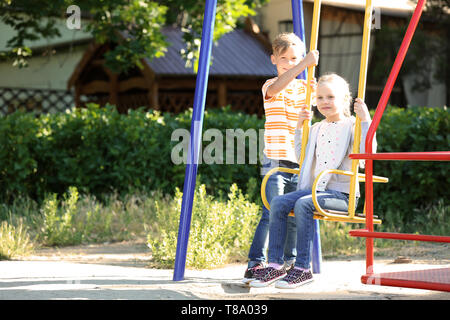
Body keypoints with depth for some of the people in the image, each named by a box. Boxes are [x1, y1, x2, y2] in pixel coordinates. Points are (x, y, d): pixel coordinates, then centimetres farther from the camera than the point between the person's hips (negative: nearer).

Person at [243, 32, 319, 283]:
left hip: (299, 161, 5)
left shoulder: (303, 87, 14)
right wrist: (305, 64, -37)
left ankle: (291, 262, 22)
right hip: (276, 161, -5)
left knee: (295, 215, 10)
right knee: (271, 214, -12)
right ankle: (256, 263, -9)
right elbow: (278, 86, -26)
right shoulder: (271, 87, -3)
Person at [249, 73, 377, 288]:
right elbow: (302, 157, 33)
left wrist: (365, 121, -20)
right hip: (314, 189, 7)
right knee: (278, 202, -17)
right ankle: (275, 264, -17)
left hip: (341, 194, -7)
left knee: (303, 205, -32)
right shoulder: (316, 129, 20)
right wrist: (299, 128, 24)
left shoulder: (350, 126, 0)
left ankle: (303, 268, -27)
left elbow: (366, 155, -16)